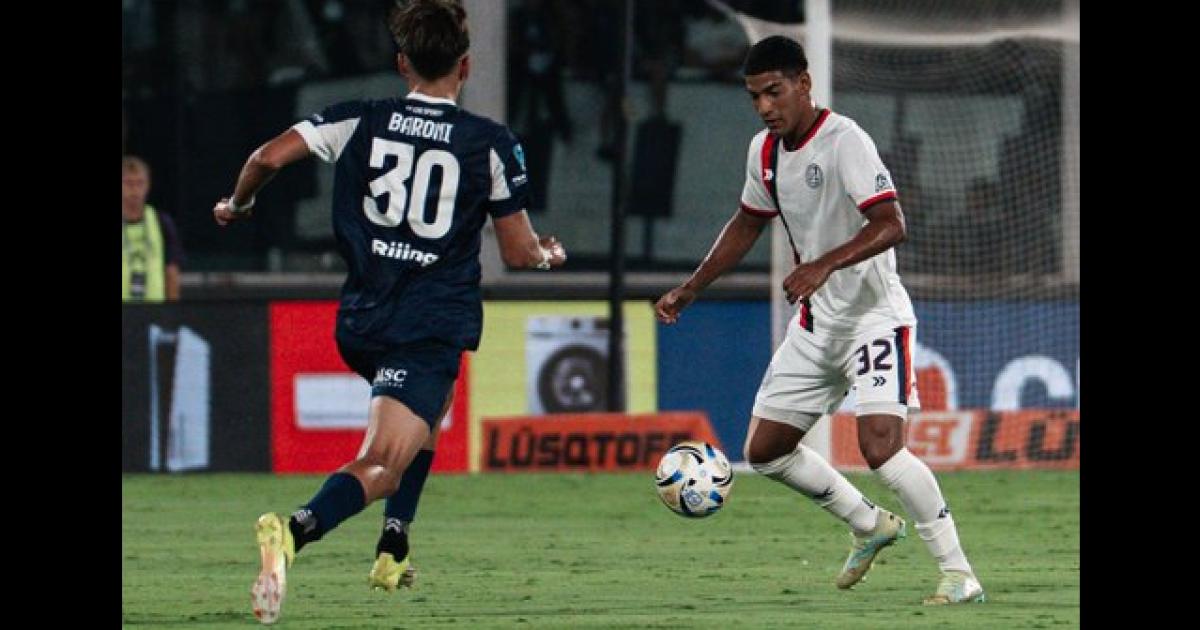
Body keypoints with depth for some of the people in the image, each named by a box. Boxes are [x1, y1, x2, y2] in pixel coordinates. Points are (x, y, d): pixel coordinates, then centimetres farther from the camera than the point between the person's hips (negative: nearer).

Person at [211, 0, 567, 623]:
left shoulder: (360, 121, 4)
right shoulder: (491, 144, -2)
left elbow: (269, 157, -5)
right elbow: (519, 252, 3)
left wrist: (237, 204, 16)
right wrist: (549, 255, 26)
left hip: (359, 324, 5)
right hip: (433, 326, -5)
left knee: (424, 415, 34)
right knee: (383, 466, -13)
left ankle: (393, 550, 24)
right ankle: (294, 530, -43)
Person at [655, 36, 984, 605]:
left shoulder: (843, 140, -20)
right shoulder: (764, 151, 5)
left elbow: (890, 224, -29)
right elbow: (748, 224, 22)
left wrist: (824, 265, -42)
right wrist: (689, 290, 17)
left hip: (875, 317, -9)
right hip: (815, 324, 9)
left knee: (880, 446, -24)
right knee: (764, 450, 10)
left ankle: (957, 573, -14)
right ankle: (870, 526, 29)